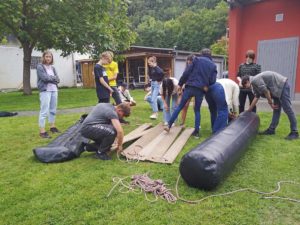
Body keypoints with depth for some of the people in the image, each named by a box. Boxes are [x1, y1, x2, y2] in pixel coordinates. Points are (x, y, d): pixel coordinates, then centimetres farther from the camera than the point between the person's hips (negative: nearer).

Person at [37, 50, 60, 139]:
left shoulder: (52, 68, 15)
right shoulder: (40, 67, -2)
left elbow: (58, 80, 6)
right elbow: (44, 78, -15)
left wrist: (49, 78, -9)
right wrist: (53, 77, -1)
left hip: (54, 90, 6)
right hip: (45, 91, -6)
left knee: (53, 110, 12)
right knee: (44, 111, -9)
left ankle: (52, 127, 25)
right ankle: (42, 131, -6)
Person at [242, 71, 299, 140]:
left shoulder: (255, 80, -15)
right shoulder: (255, 84, 15)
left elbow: (266, 92, -17)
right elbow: (256, 97, 18)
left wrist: (270, 103, -5)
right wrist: (248, 110, 22)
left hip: (282, 86, -10)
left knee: (287, 109, -8)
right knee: (276, 109, 11)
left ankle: (294, 133, -2)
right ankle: (271, 129, 16)